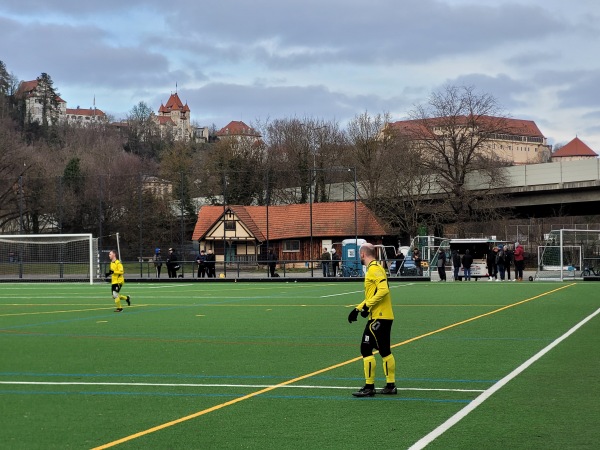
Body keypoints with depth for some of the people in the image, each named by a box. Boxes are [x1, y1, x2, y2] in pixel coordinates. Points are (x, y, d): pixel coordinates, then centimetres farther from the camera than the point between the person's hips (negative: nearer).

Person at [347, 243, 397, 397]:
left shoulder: (374, 269, -13)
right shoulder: (373, 269, 17)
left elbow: (383, 289, -25)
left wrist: (367, 305, -22)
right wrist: (357, 309, 21)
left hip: (378, 317, -10)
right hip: (384, 316, 10)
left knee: (366, 349, -5)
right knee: (385, 351, 12)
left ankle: (369, 387, -3)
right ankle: (390, 386, 15)